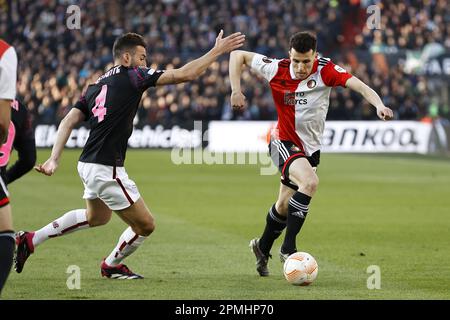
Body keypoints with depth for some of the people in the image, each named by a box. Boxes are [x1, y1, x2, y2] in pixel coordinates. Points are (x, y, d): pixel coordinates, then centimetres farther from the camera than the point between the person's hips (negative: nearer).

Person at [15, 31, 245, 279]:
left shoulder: (96, 86, 13)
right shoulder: (131, 75, -8)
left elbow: (68, 121, 4)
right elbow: (185, 74, -13)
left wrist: (54, 159, -1)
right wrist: (217, 51, -5)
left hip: (88, 164, 9)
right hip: (106, 170, -9)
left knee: (97, 217, 34)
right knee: (145, 225, 6)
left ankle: (31, 240, 31)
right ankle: (111, 265, 28)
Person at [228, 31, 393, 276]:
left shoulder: (325, 70, -16)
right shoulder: (276, 70, -16)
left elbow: (358, 85, -28)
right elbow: (238, 55, -5)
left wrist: (378, 104, -45)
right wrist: (236, 90, -15)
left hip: (311, 148, 3)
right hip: (284, 143, -3)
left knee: (285, 205, 15)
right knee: (310, 182, -30)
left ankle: (263, 248, 41)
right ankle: (288, 248, -22)